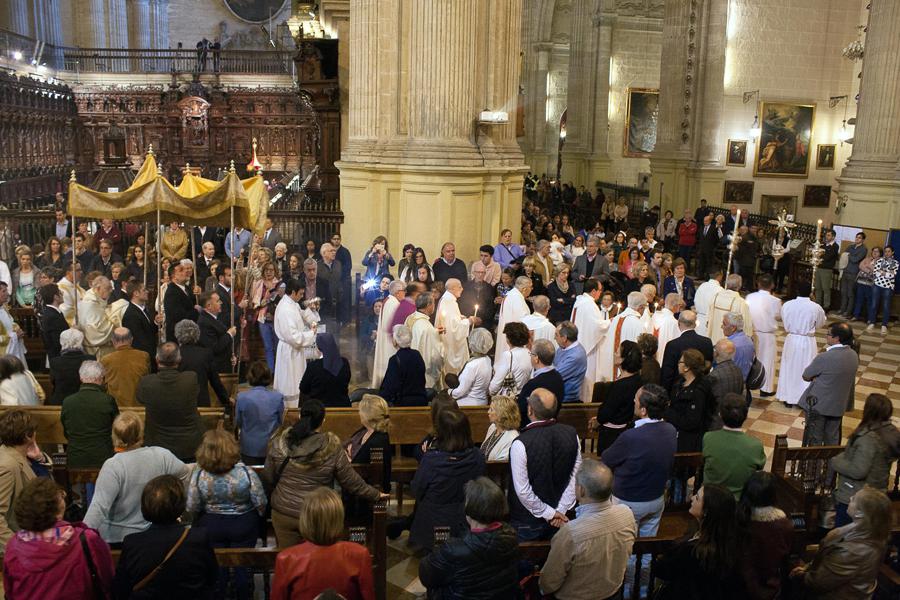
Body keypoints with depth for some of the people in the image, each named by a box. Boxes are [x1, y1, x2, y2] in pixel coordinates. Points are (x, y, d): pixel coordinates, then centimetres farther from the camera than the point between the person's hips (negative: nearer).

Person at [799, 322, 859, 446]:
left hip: (818, 404, -6)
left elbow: (805, 376, -15)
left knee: (815, 439, 11)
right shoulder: (854, 355, -6)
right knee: (832, 437, 21)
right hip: (839, 404, 6)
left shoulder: (824, 358, -28)